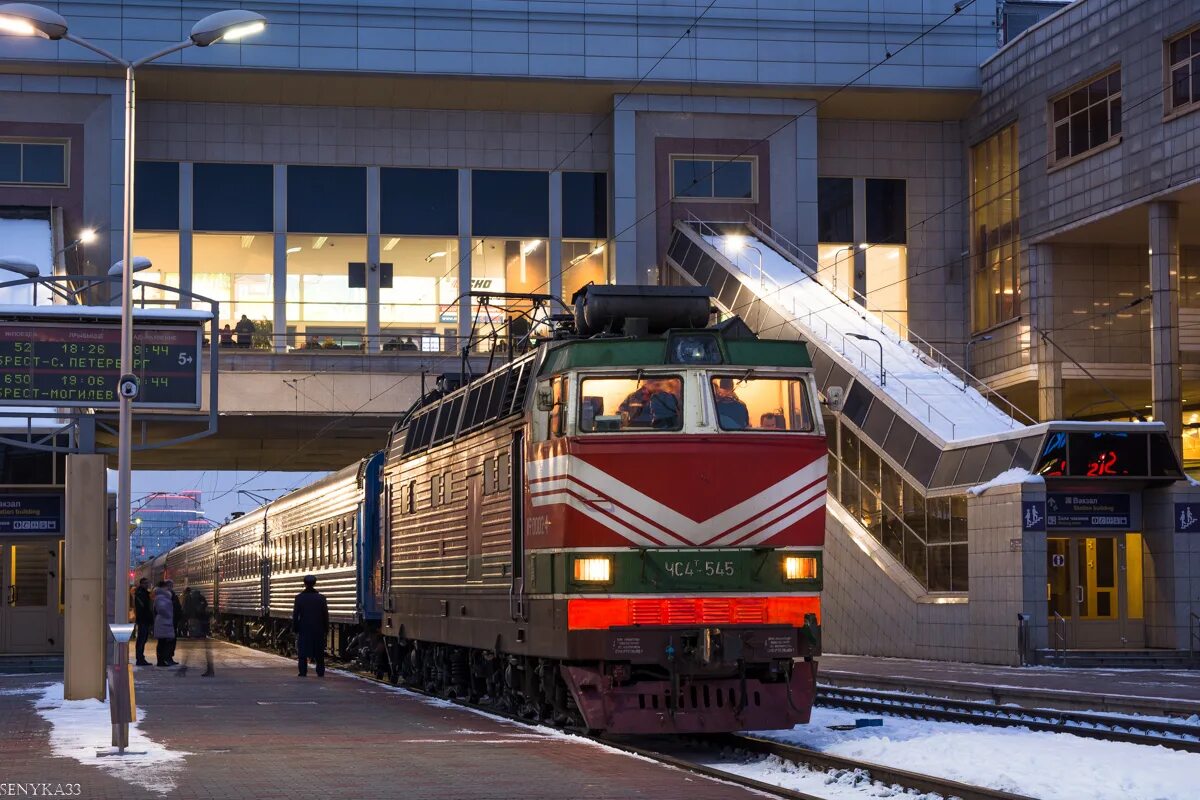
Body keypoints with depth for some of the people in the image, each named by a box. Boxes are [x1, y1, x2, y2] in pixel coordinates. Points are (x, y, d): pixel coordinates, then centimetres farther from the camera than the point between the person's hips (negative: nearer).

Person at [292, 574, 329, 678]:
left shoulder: (299, 598, -5)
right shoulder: (321, 598, -2)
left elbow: (295, 615, -2)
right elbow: (325, 615, 1)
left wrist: (295, 628, 6)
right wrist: (326, 628, 9)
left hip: (304, 628, -1)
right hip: (318, 629, 1)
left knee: (303, 651, 4)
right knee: (319, 652, 8)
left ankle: (303, 672, -1)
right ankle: (320, 672, 9)